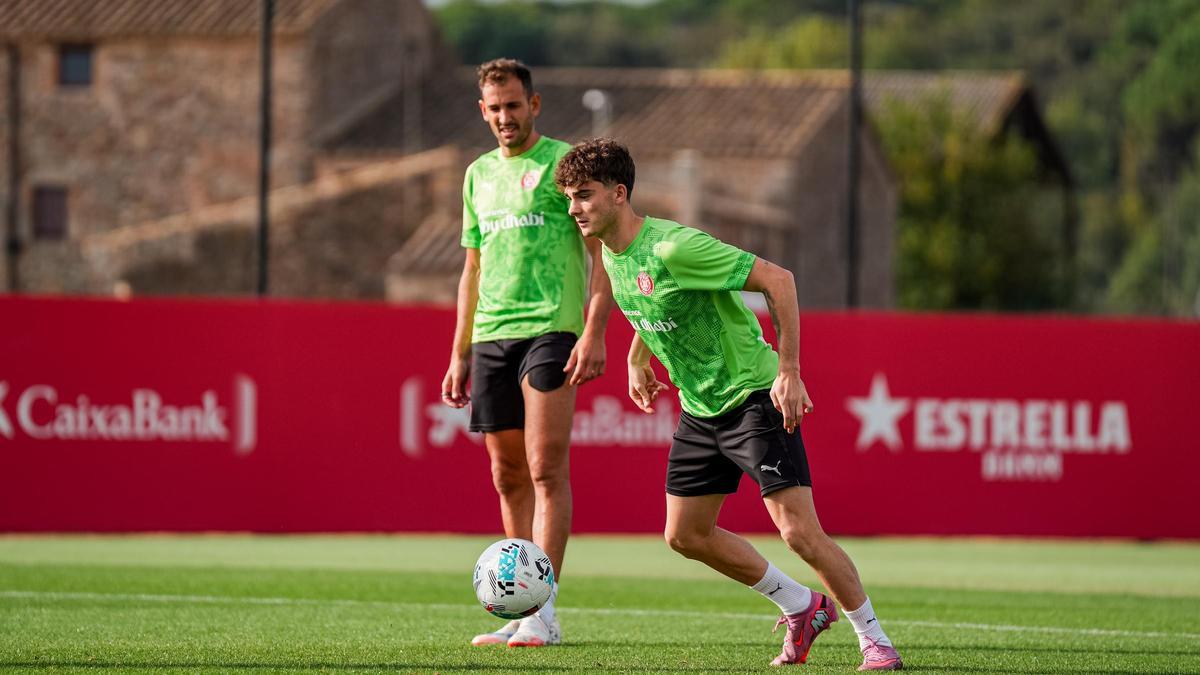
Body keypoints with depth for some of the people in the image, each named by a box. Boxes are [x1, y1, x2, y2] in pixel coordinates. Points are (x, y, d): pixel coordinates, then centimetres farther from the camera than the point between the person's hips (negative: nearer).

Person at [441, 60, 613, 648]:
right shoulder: (479, 174, 18)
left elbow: (603, 252, -5)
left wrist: (595, 332, -16)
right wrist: (460, 352, 19)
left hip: (551, 330, -6)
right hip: (491, 336, 6)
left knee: (545, 469, -12)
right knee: (508, 478, 6)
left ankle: (544, 613, -16)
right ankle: (524, 614, 12)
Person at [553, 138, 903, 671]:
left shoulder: (672, 247, -25)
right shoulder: (612, 254, 1)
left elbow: (777, 280, -25)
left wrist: (789, 371, -25)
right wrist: (636, 356, 20)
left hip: (755, 396, -9)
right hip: (699, 407, 9)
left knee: (799, 531, -16)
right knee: (685, 535, 11)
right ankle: (802, 607, 27)